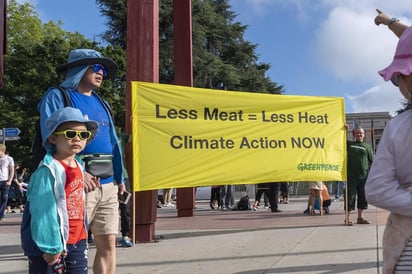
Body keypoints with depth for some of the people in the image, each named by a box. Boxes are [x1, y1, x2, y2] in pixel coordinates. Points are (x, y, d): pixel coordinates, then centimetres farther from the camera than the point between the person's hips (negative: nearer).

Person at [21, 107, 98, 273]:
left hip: (78, 240, 8)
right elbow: (43, 211, -22)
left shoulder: (79, 166, 7)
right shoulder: (48, 171, -19)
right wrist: (52, 246, -21)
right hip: (53, 242, -8)